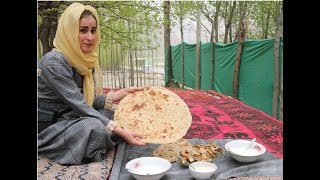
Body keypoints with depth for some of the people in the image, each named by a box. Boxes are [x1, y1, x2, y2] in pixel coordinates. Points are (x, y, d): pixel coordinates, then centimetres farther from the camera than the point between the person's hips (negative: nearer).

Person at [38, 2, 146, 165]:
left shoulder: (84, 60, 1)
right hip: (45, 129, -7)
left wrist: (121, 93, -11)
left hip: (66, 119, 8)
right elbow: (79, 105, -29)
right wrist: (119, 131, -34)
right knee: (93, 126, -30)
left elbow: (89, 100, 0)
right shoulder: (54, 62, -24)